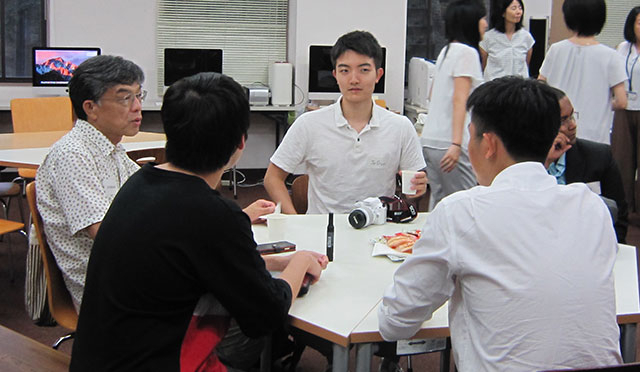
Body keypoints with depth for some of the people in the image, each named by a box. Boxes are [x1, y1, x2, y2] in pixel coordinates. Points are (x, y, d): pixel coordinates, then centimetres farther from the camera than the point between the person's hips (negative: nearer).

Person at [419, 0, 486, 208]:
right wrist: (456, 144, -25)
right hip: (448, 142, -9)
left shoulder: (446, 51, 16)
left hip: (430, 138, 9)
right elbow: (459, 100, -19)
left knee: (438, 203, 12)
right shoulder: (467, 52, -9)